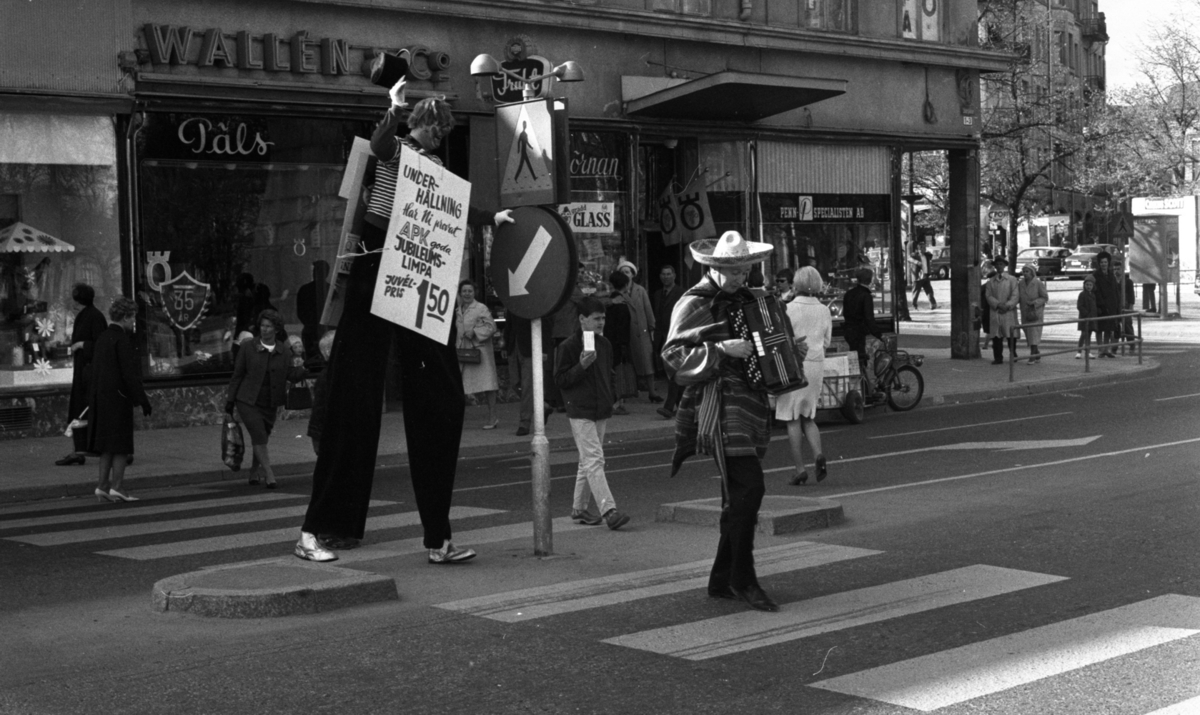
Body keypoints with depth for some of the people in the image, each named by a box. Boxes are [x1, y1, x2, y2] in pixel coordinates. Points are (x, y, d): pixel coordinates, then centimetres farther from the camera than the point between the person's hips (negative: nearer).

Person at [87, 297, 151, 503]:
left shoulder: (102, 338, 13)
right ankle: (115, 487, -5)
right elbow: (129, 373, -18)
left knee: (108, 446, 12)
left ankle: (103, 486, 10)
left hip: (100, 398, 8)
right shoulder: (121, 339, -13)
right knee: (121, 445, -3)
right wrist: (142, 399, -15)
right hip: (118, 398, -8)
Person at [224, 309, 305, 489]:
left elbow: (293, 376, -7)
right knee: (259, 437, -15)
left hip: (269, 404, 3)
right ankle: (269, 474, -14)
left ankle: (254, 472, 31)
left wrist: (298, 367, -30)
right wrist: (229, 402, 1)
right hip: (248, 401, -3)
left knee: (260, 440, 11)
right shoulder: (248, 347, -4)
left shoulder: (284, 351, 1)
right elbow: (237, 375, 1)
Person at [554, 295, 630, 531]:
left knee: (588, 461, 13)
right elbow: (560, 379, -9)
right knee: (594, 460, -13)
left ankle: (579, 508, 23)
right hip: (581, 412, -7)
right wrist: (582, 366, -22)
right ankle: (608, 510, -19)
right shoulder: (568, 346, -9)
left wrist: (609, 401, 15)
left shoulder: (605, 344, 11)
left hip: (601, 411, 7)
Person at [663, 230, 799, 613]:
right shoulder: (695, 303, -7)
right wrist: (722, 349, -23)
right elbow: (674, 354, -15)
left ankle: (722, 581, 18)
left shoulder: (745, 298, 18)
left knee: (739, 494, 10)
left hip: (751, 402, 9)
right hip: (719, 403, -9)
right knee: (748, 487, -18)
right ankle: (743, 578, -9)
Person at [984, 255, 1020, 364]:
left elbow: (1015, 295, 0)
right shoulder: (991, 281, 13)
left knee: (1011, 335, -2)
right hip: (995, 312, 2)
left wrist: (1007, 305, -13)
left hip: (1009, 311, -2)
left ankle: (1013, 355, 14)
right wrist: (998, 304, -11)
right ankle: (998, 358, 1)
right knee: (996, 336, -3)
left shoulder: (1012, 279, 7)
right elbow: (988, 295, 5)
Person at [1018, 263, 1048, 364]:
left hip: (1036, 313, -6)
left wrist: (1034, 303, -20)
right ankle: (1037, 356, 21)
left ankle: (1032, 357, -11)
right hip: (1025, 313, 6)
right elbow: (1018, 298, 10)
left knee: (1033, 335, -11)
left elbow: (1045, 298, -6)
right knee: (1029, 336, 9)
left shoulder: (1039, 283, -10)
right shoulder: (1021, 284, 4)